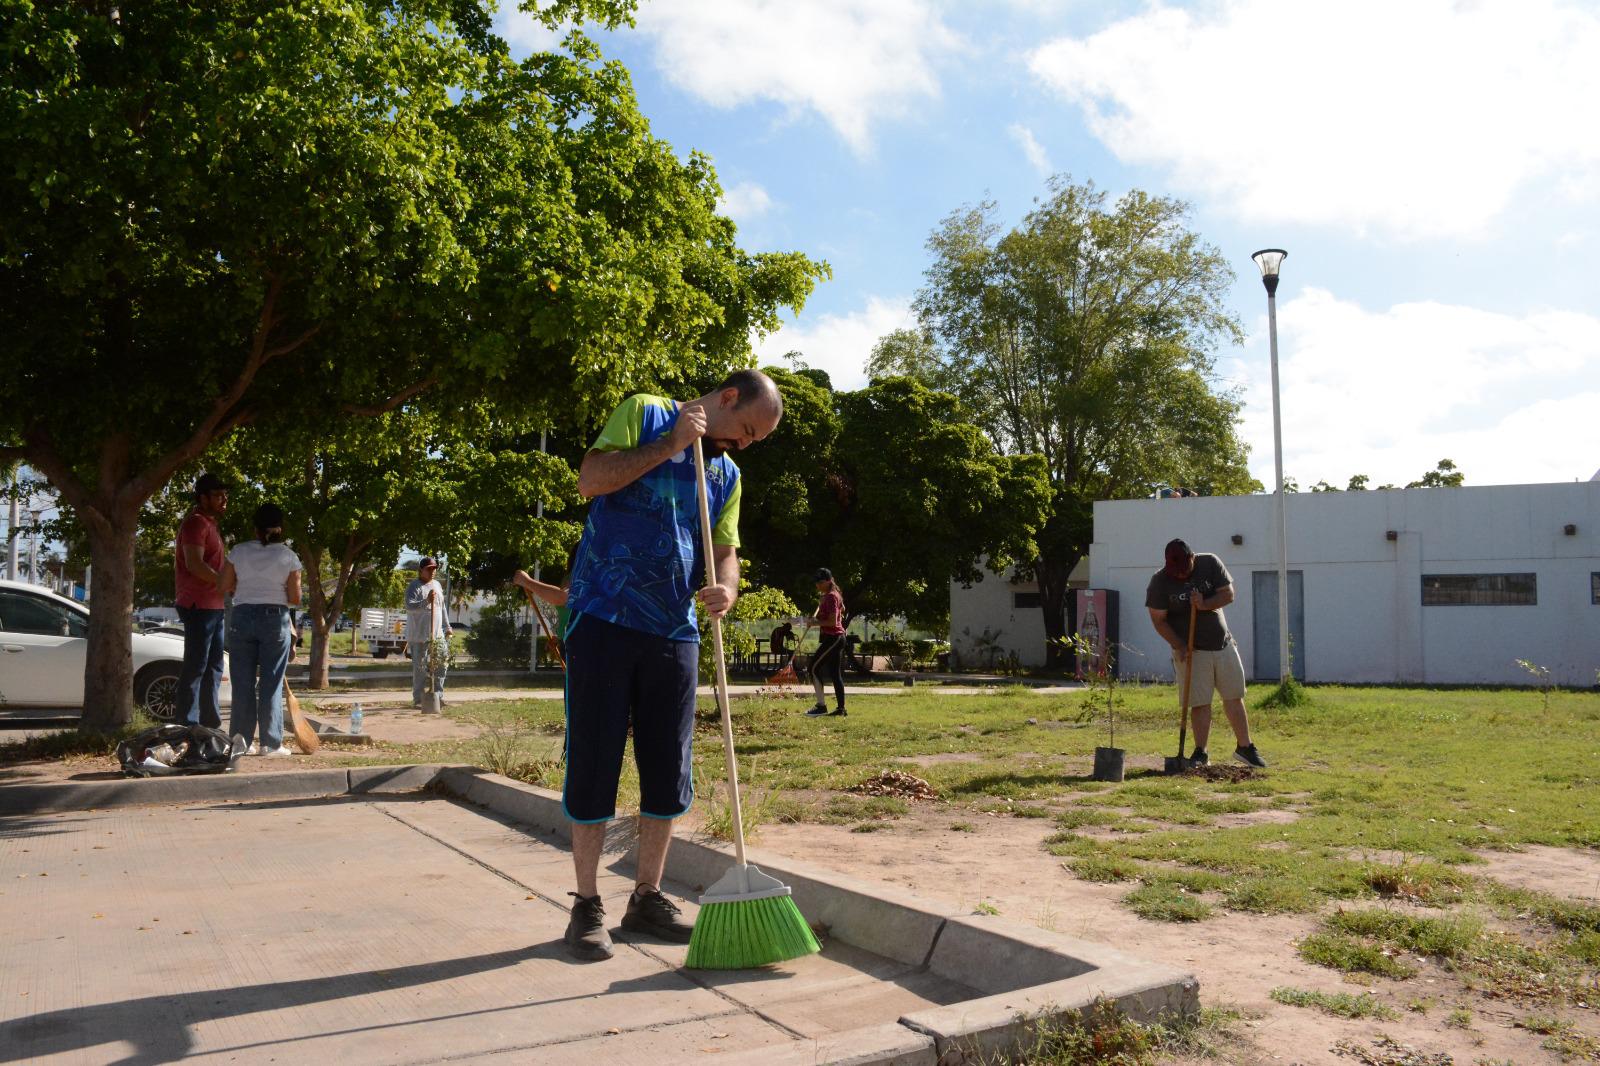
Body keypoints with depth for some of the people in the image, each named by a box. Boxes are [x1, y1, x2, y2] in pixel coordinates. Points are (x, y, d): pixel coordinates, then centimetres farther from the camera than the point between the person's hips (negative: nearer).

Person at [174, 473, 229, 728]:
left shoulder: (209, 524, 20)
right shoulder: (196, 522, -11)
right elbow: (195, 564, -22)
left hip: (212, 606, 10)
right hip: (199, 606, -10)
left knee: (213, 668, 13)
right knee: (195, 668, -7)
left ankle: (211, 724, 20)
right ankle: (188, 727, -4)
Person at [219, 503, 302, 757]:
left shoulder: (239, 551, 0)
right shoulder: (288, 557, -4)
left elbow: (224, 586, 4)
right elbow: (295, 599, -3)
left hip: (242, 617, 2)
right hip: (275, 619, -2)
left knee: (243, 682, 8)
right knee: (271, 683, 2)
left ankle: (243, 741, 11)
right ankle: (271, 743, 3)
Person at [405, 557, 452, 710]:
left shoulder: (436, 585, 16)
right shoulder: (414, 586, -8)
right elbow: (409, 606, -22)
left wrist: (447, 627, 22)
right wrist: (426, 601, -35)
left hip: (437, 634, 7)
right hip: (419, 635, -7)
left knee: (443, 662, 3)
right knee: (420, 667, -3)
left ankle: (438, 696, 12)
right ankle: (418, 699, 5)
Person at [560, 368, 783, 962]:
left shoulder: (727, 475, 16)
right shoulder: (645, 414, 0)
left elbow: (725, 550, 11)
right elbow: (590, 480, -12)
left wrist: (726, 588, -11)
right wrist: (669, 445, -15)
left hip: (674, 631, 6)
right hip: (603, 619, -5)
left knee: (669, 770, 8)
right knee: (593, 762, 0)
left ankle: (647, 896, 23)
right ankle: (587, 906, 12)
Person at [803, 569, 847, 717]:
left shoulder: (830, 597, -16)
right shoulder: (835, 595, 14)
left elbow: (833, 622, -22)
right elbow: (842, 610, 35)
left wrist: (816, 622, -15)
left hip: (832, 638, -10)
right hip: (837, 637, 10)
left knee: (814, 667, -9)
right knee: (836, 673, 11)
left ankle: (821, 706, -10)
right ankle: (841, 708, 13)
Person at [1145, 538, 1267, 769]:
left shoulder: (1210, 563, -7)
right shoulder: (1160, 581, -13)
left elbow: (1228, 594, -6)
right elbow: (1159, 620, -10)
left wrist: (1204, 605, -24)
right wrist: (1179, 646, -20)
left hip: (1223, 644, 3)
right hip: (1191, 650, -3)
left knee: (1234, 697, 10)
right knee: (1200, 703, -3)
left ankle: (1245, 747, 23)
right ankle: (1200, 753, 8)